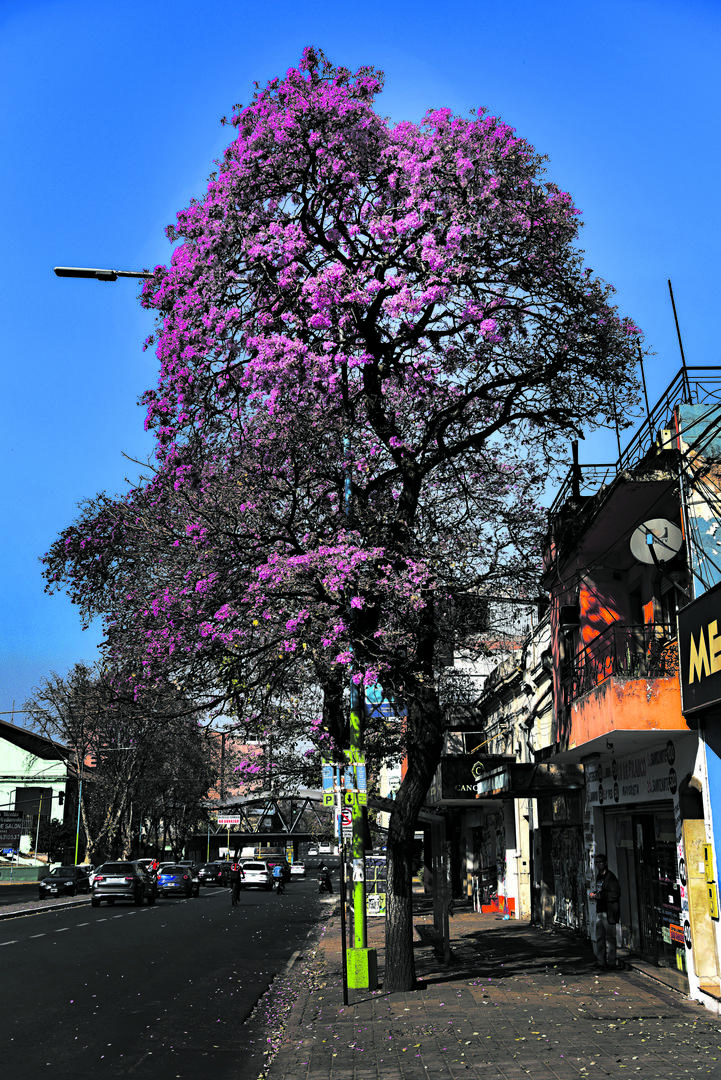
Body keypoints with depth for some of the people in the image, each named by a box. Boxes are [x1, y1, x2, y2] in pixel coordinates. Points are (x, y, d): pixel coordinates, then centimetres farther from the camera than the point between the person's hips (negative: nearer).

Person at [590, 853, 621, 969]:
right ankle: (600, 961, 14)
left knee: (609, 937, -4)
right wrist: (593, 895, 7)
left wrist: (598, 896, -18)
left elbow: (614, 894, -18)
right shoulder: (599, 876, 17)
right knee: (599, 937, 9)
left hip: (609, 911, -8)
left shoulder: (610, 877, -10)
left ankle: (610, 962, 0)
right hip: (600, 910, 9)